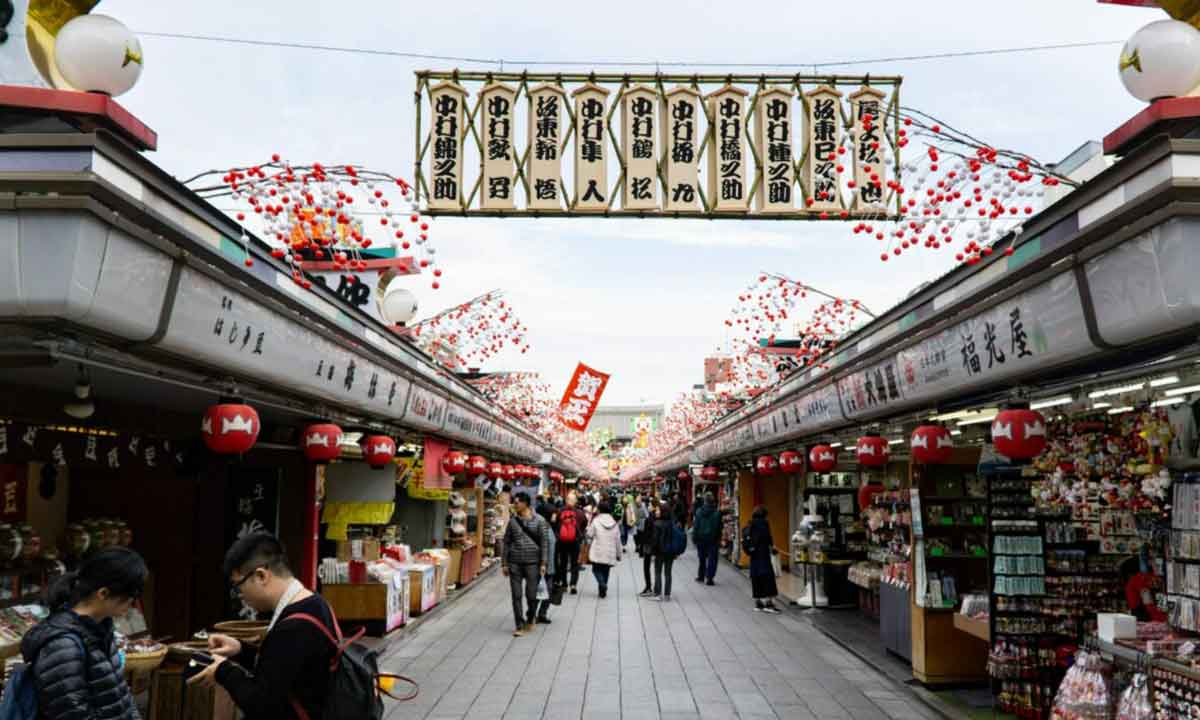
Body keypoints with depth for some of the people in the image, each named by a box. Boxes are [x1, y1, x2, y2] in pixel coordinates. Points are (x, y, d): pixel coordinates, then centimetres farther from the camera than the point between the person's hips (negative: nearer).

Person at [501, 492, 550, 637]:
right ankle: (519, 625, 8)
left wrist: (544, 563, -10)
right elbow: (507, 543, 9)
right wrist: (504, 563, 6)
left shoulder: (539, 521, -3)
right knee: (516, 596, 1)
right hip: (515, 563, 2)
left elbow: (545, 542, -3)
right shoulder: (513, 521, 6)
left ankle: (530, 620, 29)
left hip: (532, 563, -2)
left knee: (531, 595, 5)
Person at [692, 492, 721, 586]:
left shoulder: (699, 511, -5)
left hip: (701, 538, 2)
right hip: (712, 538, -2)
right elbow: (719, 527, -7)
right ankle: (709, 578, -3)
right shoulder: (717, 513, -10)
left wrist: (694, 537, 3)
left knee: (701, 557, 17)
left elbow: (695, 525, -3)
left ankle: (700, 576, 24)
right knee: (712, 559, 2)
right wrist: (718, 537, 4)